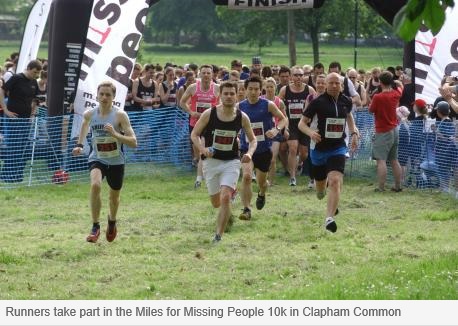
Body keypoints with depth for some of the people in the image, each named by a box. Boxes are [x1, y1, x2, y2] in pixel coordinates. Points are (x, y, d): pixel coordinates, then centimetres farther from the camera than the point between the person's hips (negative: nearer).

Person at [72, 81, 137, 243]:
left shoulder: (120, 115, -17)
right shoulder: (90, 114, -7)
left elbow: (133, 142, -20)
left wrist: (115, 134, -34)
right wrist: (80, 144, 12)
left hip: (116, 161, 0)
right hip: (97, 159, 0)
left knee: (114, 197, 17)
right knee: (95, 185, -29)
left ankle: (112, 221, 51)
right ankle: (95, 226, -18)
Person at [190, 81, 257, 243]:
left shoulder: (242, 117, -5)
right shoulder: (209, 114, -9)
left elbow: (252, 139, 7)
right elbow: (194, 134, -1)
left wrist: (249, 153, -14)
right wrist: (202, 148, -21)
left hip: (231, 162, -1)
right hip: (211, 161, 1)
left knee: (225, 198, -20)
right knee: (216, 203, 11)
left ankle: (218, 235, -10)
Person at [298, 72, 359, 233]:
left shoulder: (346, 102, 1)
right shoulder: (318, 102, -10)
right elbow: (302, 123, -7)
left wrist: (354, 133, 10)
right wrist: (311, 133, -27)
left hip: (338, 148, 1)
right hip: (319, 147, -1)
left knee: (335, 181, -23)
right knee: (320, 192, 15)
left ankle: (329, 218, -25)